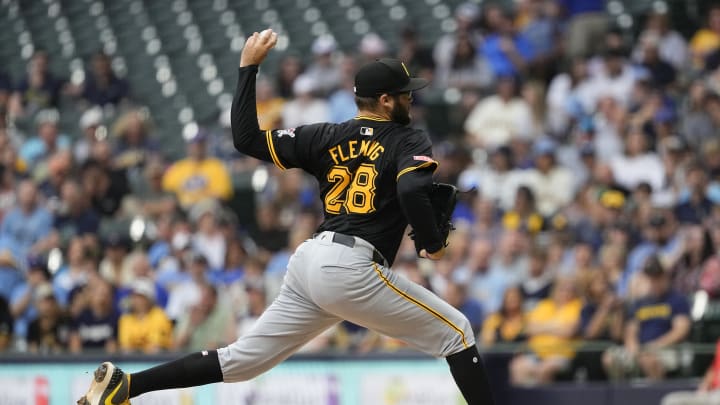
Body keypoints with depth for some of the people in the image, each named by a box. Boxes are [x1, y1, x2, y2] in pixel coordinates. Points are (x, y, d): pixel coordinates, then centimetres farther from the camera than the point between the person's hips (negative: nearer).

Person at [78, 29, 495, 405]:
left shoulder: (327, 137, 17)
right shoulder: (410, 141, 2)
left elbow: (247, 139, 11)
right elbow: (412, 191, -20)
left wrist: (249, 66, 18)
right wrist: (433, 244, -2)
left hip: (308, 264, 6)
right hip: (352, 268, -6)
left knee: (241, 360, 10)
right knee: (456, 332, 5)